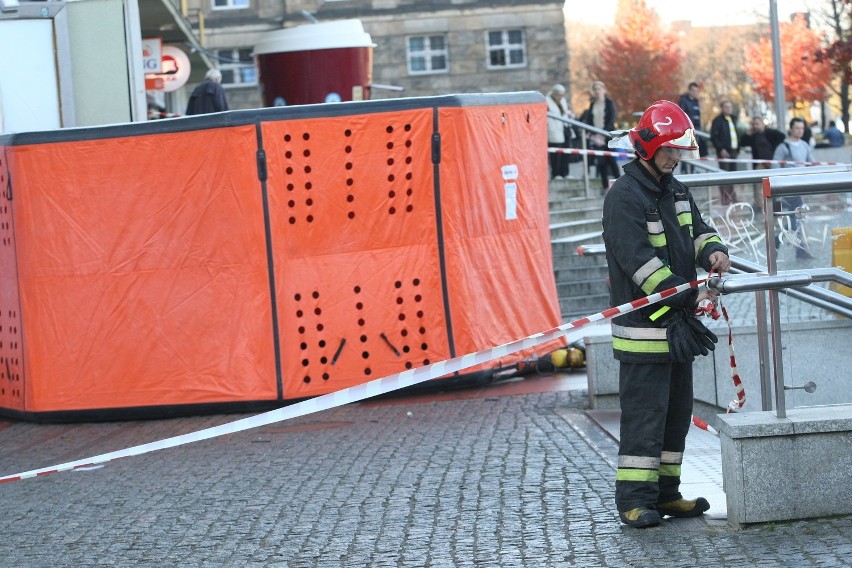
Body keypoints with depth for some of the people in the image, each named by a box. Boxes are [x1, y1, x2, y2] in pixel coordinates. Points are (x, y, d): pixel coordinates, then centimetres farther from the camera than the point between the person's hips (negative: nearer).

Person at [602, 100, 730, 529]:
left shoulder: (676, 192, 14)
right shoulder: (623, 197, -14)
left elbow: (696, 233, 17)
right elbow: (641, 261, -20)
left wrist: (712, 251, -8)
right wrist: (690, 296, -22)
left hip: (677, 325, 9)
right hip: (643, 325, -9)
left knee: (677, 412, 13)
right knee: (644, 413, -8)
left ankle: (665, 492, 21)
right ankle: (633, 498, -2)